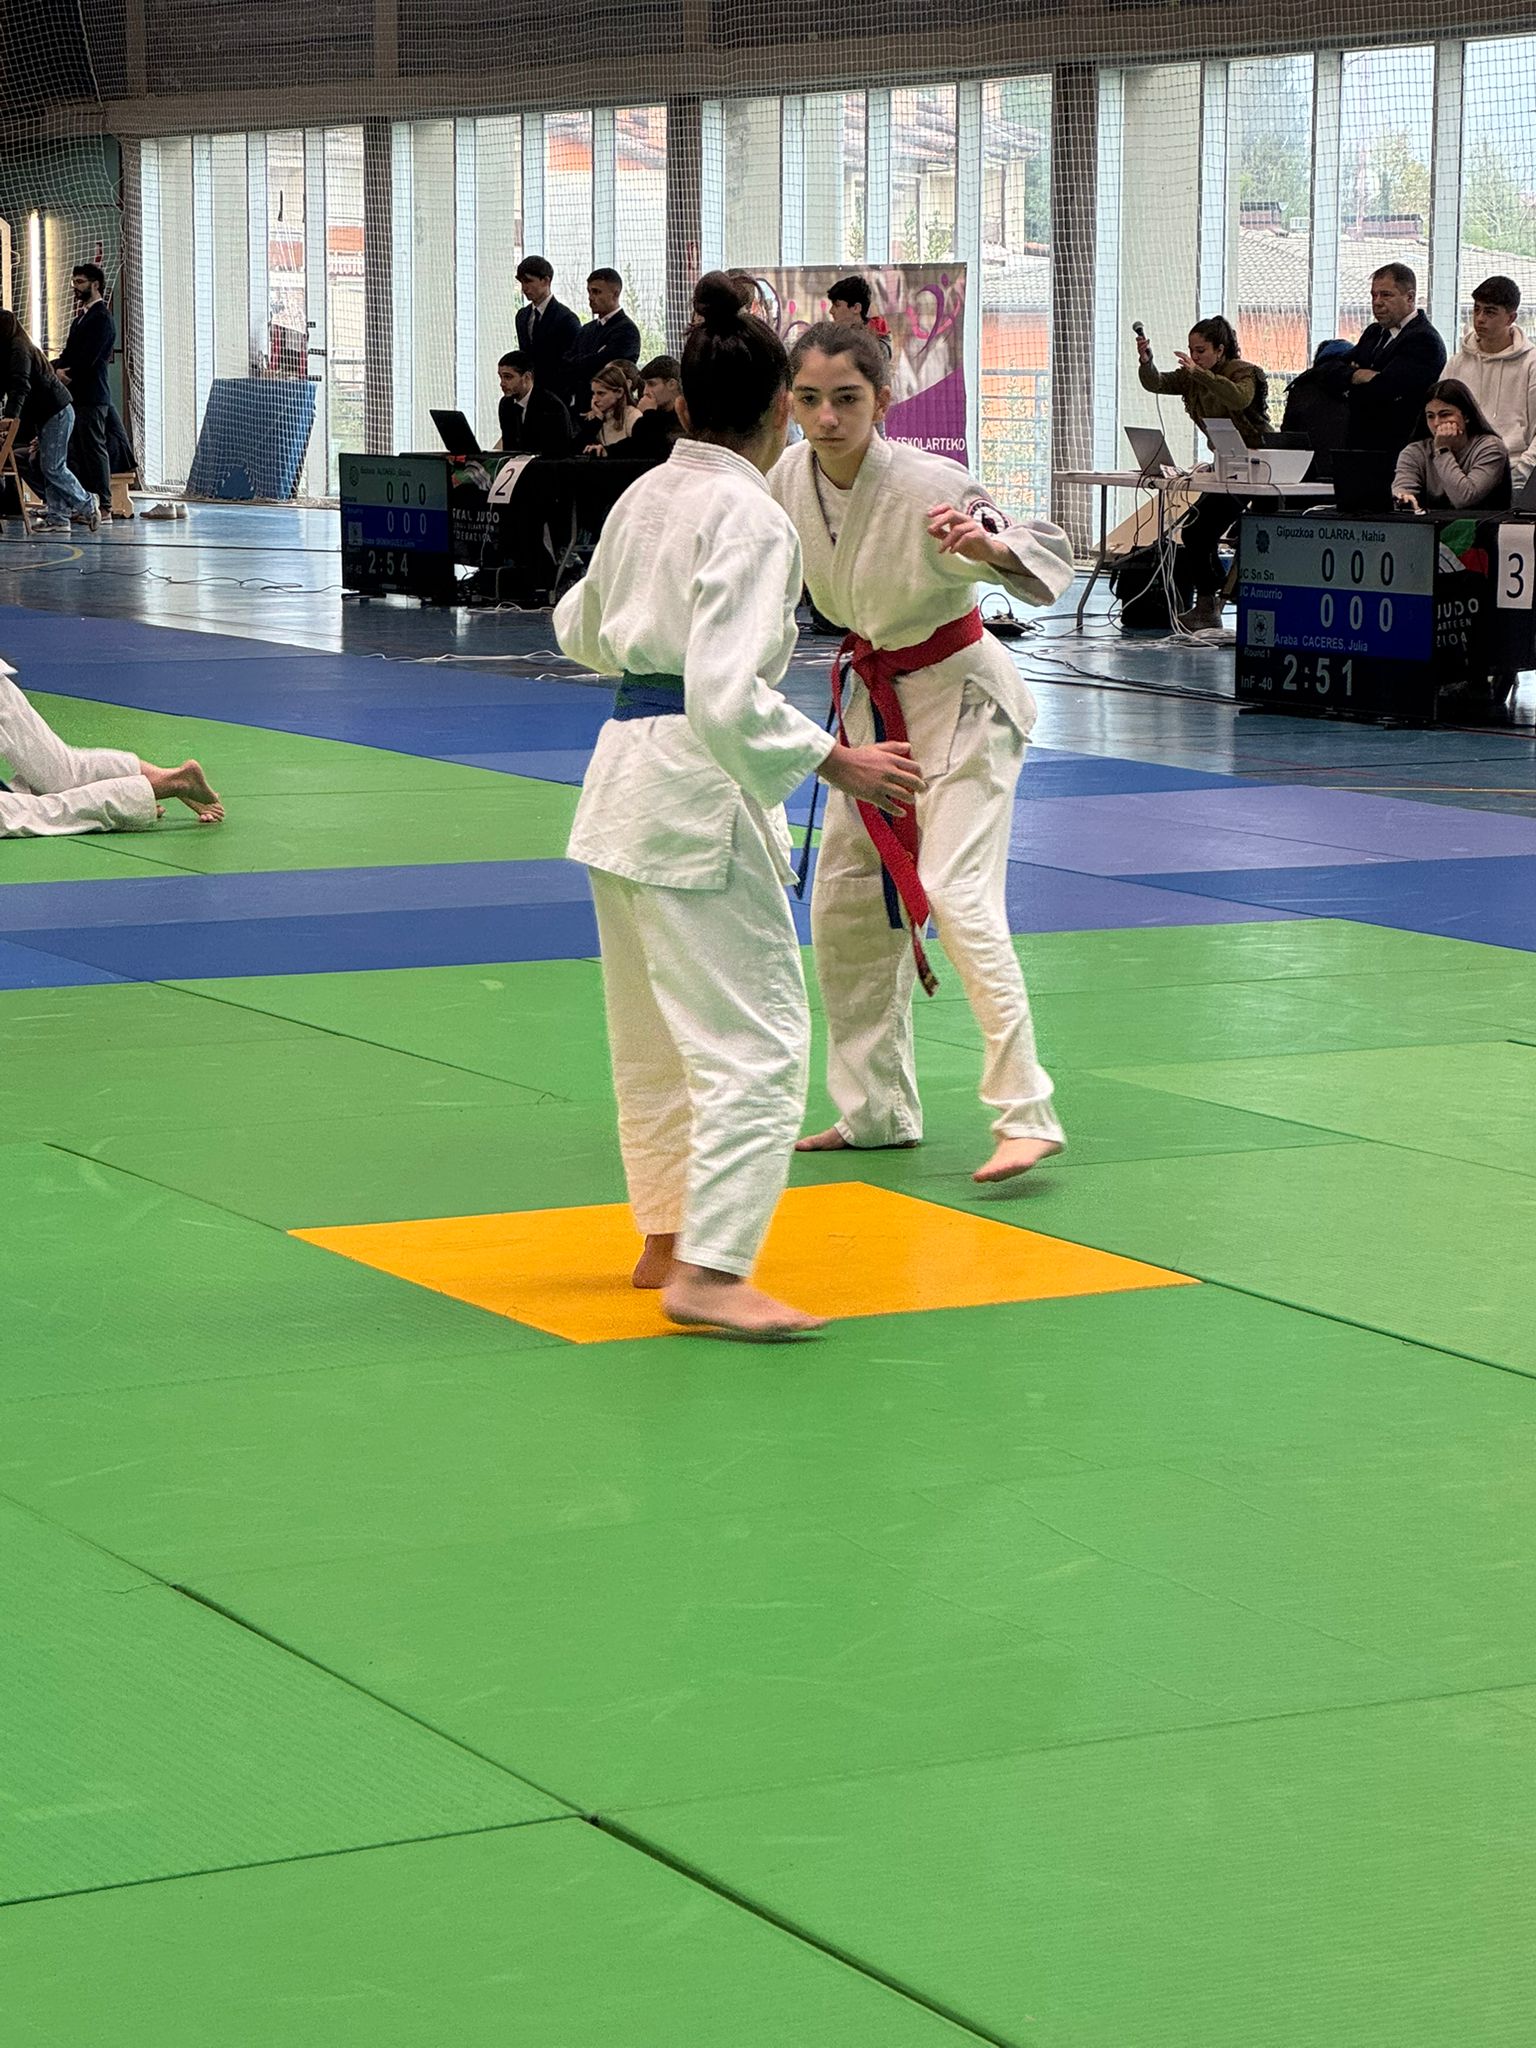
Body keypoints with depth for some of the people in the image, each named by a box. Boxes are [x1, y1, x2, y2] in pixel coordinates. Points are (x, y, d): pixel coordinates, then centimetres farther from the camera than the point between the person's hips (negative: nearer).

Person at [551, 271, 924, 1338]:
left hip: (625, 770, 9)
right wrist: (839, 765, -21)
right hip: (700, 793, -9)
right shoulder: (751, 518, -16)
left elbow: (582, 630, 26)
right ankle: (709, 1271, -13)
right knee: (760, 1038, -8)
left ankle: (668, 1236, 31)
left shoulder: (645, 496, 9)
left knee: (656, 1030, 20)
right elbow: (729, 695, -25)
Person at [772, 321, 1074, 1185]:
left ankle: (1027, 1112, -20)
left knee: (955, 893, -21)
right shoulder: (790, 479, -8)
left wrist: (992, 546, -47)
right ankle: (878, 1109, 24)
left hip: (960, 698, -7)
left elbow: (1053, 552, -28)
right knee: (845, 906, 11)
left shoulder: (928, 485, -27)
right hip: (875, 698, 7)